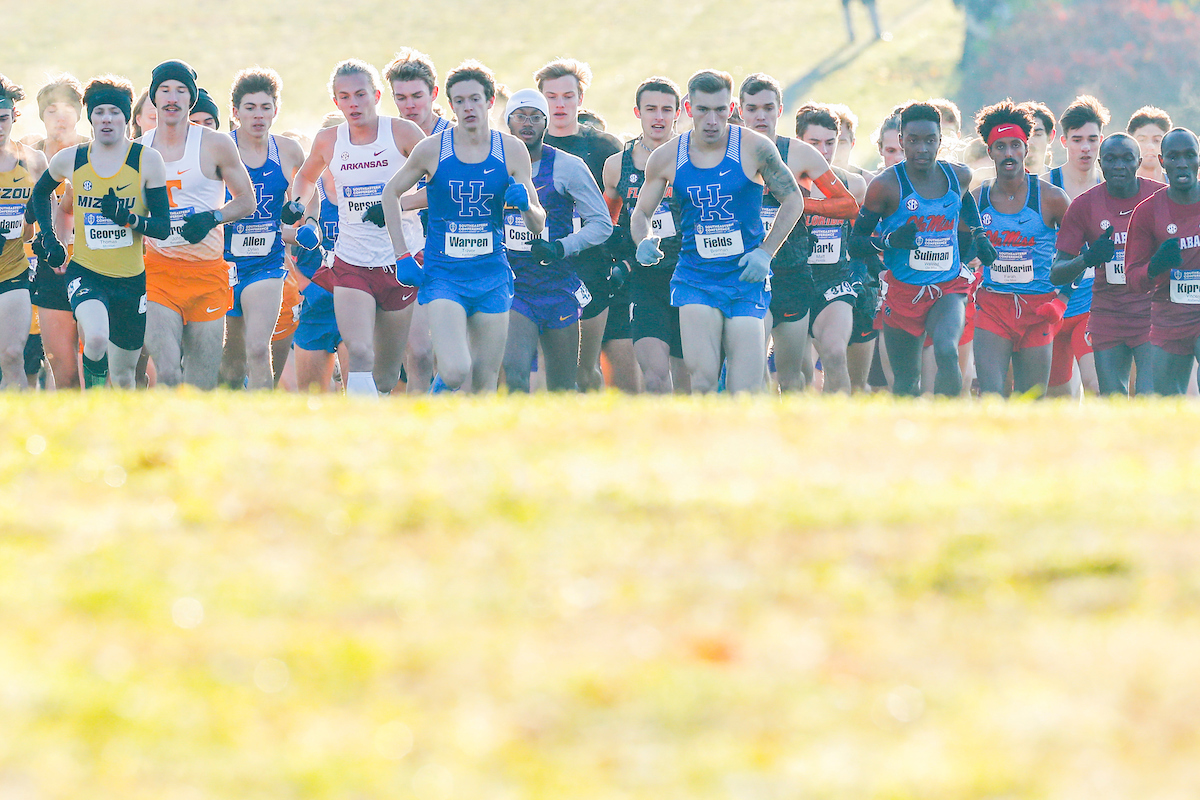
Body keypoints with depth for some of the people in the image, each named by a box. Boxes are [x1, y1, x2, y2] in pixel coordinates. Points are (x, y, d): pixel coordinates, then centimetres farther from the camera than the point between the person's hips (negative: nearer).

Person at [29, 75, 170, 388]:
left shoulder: (147, 161, -5)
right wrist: (48, 239, 13)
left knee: (123, 375, 10)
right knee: (96, 337, -32)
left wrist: (129, 219, -23)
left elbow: (163, 226, -5)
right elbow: (40, 192, 22)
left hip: (131, 279, 1)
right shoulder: (69, 160, 0)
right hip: (85, 273, -1)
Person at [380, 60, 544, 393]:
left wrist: (525, 205, -19)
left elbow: (538, 226, 5)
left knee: (484, 382, 4)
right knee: (455, 372, -21)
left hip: (491, 274, 2)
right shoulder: (432, 149, -4)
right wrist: (402, 255, 5)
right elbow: (391, 192, 12)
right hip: (442, 274, -2)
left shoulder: (512, 150, 1)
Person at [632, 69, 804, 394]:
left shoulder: (755, 148, -4)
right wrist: (645, 241, -9)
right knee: (702, 379, -19)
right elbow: (641, 212, 14)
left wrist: (765, 252, -5)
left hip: (747, 281, 0)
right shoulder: (666, 159, 1)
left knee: (746, 394, -5)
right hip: (695, 279, 1)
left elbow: (792, 200, 6)